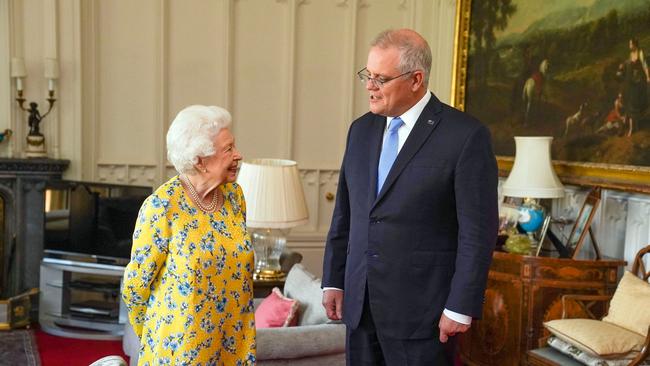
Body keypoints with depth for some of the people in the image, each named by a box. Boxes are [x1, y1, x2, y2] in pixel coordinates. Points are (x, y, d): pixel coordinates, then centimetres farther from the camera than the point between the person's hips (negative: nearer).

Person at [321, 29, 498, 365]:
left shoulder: (466, 136, -11)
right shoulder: (361, 130, 7)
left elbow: (478, 231, -11)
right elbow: (344, 215, 11)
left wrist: (461, 307, -11)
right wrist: (333, 281, 10)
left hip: (419, 310, -5)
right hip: (359, 303, 5)